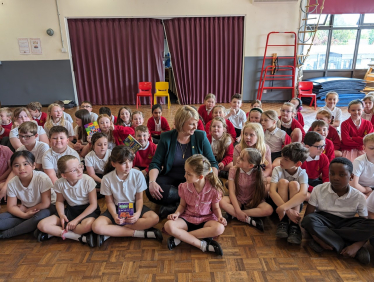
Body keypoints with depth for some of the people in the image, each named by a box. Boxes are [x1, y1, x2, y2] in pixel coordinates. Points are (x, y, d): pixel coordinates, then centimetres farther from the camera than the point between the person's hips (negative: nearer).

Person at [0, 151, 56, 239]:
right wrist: (25, 215, -23)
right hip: (26, 210, 5)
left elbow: (45, 204, -20)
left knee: (40, 217, -38)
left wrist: (26, 209, -12)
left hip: (46, 208, -4)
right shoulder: (12, 184, -11)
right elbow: (11, 206, -6)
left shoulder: (42, 178, -25)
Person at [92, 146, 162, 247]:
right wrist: (114, 216, -23)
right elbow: (110, 202, -4)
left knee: (154, 218, -29)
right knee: (96, 227, -28)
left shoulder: (138, 175, -14)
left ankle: (111, 232, -22)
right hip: (117, 208, 0)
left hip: (134, 206, 1)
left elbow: (139, 198, -5)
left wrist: (138, 213, -22)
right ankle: (141, 233, -25)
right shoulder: (107, 179, -14)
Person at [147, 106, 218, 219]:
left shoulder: (201, 136, -2)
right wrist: (152, 182, -23)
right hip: (171, 178, 1)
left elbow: (212, 163, -1)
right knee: (151, 191, -29)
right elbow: (155, 163, -4)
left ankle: (172, 207, -17)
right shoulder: (166, 137, -3)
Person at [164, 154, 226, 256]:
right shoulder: (184, 187, -8)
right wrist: (176, 214, -13)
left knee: (219, 228, -35)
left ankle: (180, 237, -25)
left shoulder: (213, 189, -13)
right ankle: (203, 245, -28)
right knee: (168, 225, -28)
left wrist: (220, 217, -18)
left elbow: (215, 208, 2)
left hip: (206, 219, -1)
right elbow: (182, 205, 6)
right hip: (187, 218, 1)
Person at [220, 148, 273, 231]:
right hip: (237, 201, 0)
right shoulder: (234, 170, -13)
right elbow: (232, 192, -16)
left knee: (269, 210, -29)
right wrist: (238, 211, -25)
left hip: (254, 202, 1)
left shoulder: (258, 172, -11)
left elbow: (264, 192, -9)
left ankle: (233, 214, -23)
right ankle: (249, 220, -25)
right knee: (221, 202, -30)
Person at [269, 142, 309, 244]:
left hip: (295, 204, 0)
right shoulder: (277, 170, -16)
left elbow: (303, 194, -36)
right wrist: (288, 210, -43)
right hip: (277, 201, 0)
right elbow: (272, 191, -31)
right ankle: (283, 222, -31)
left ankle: (294, 225, -34)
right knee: (283, 182, -27)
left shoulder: (302, 174, -16)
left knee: (294, 184, -28)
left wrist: (283, 207, -47)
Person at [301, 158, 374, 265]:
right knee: (309, 220, -34)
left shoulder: (359, 197, -6)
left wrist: (356, 246, -28)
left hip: (346, 226, 1)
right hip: (324, 222, -1)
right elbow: (307, 216, -11)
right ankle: (343, 246, -23)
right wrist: (317, 238, -28)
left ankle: (325, 237, -24)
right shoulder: (319, 190, -8)